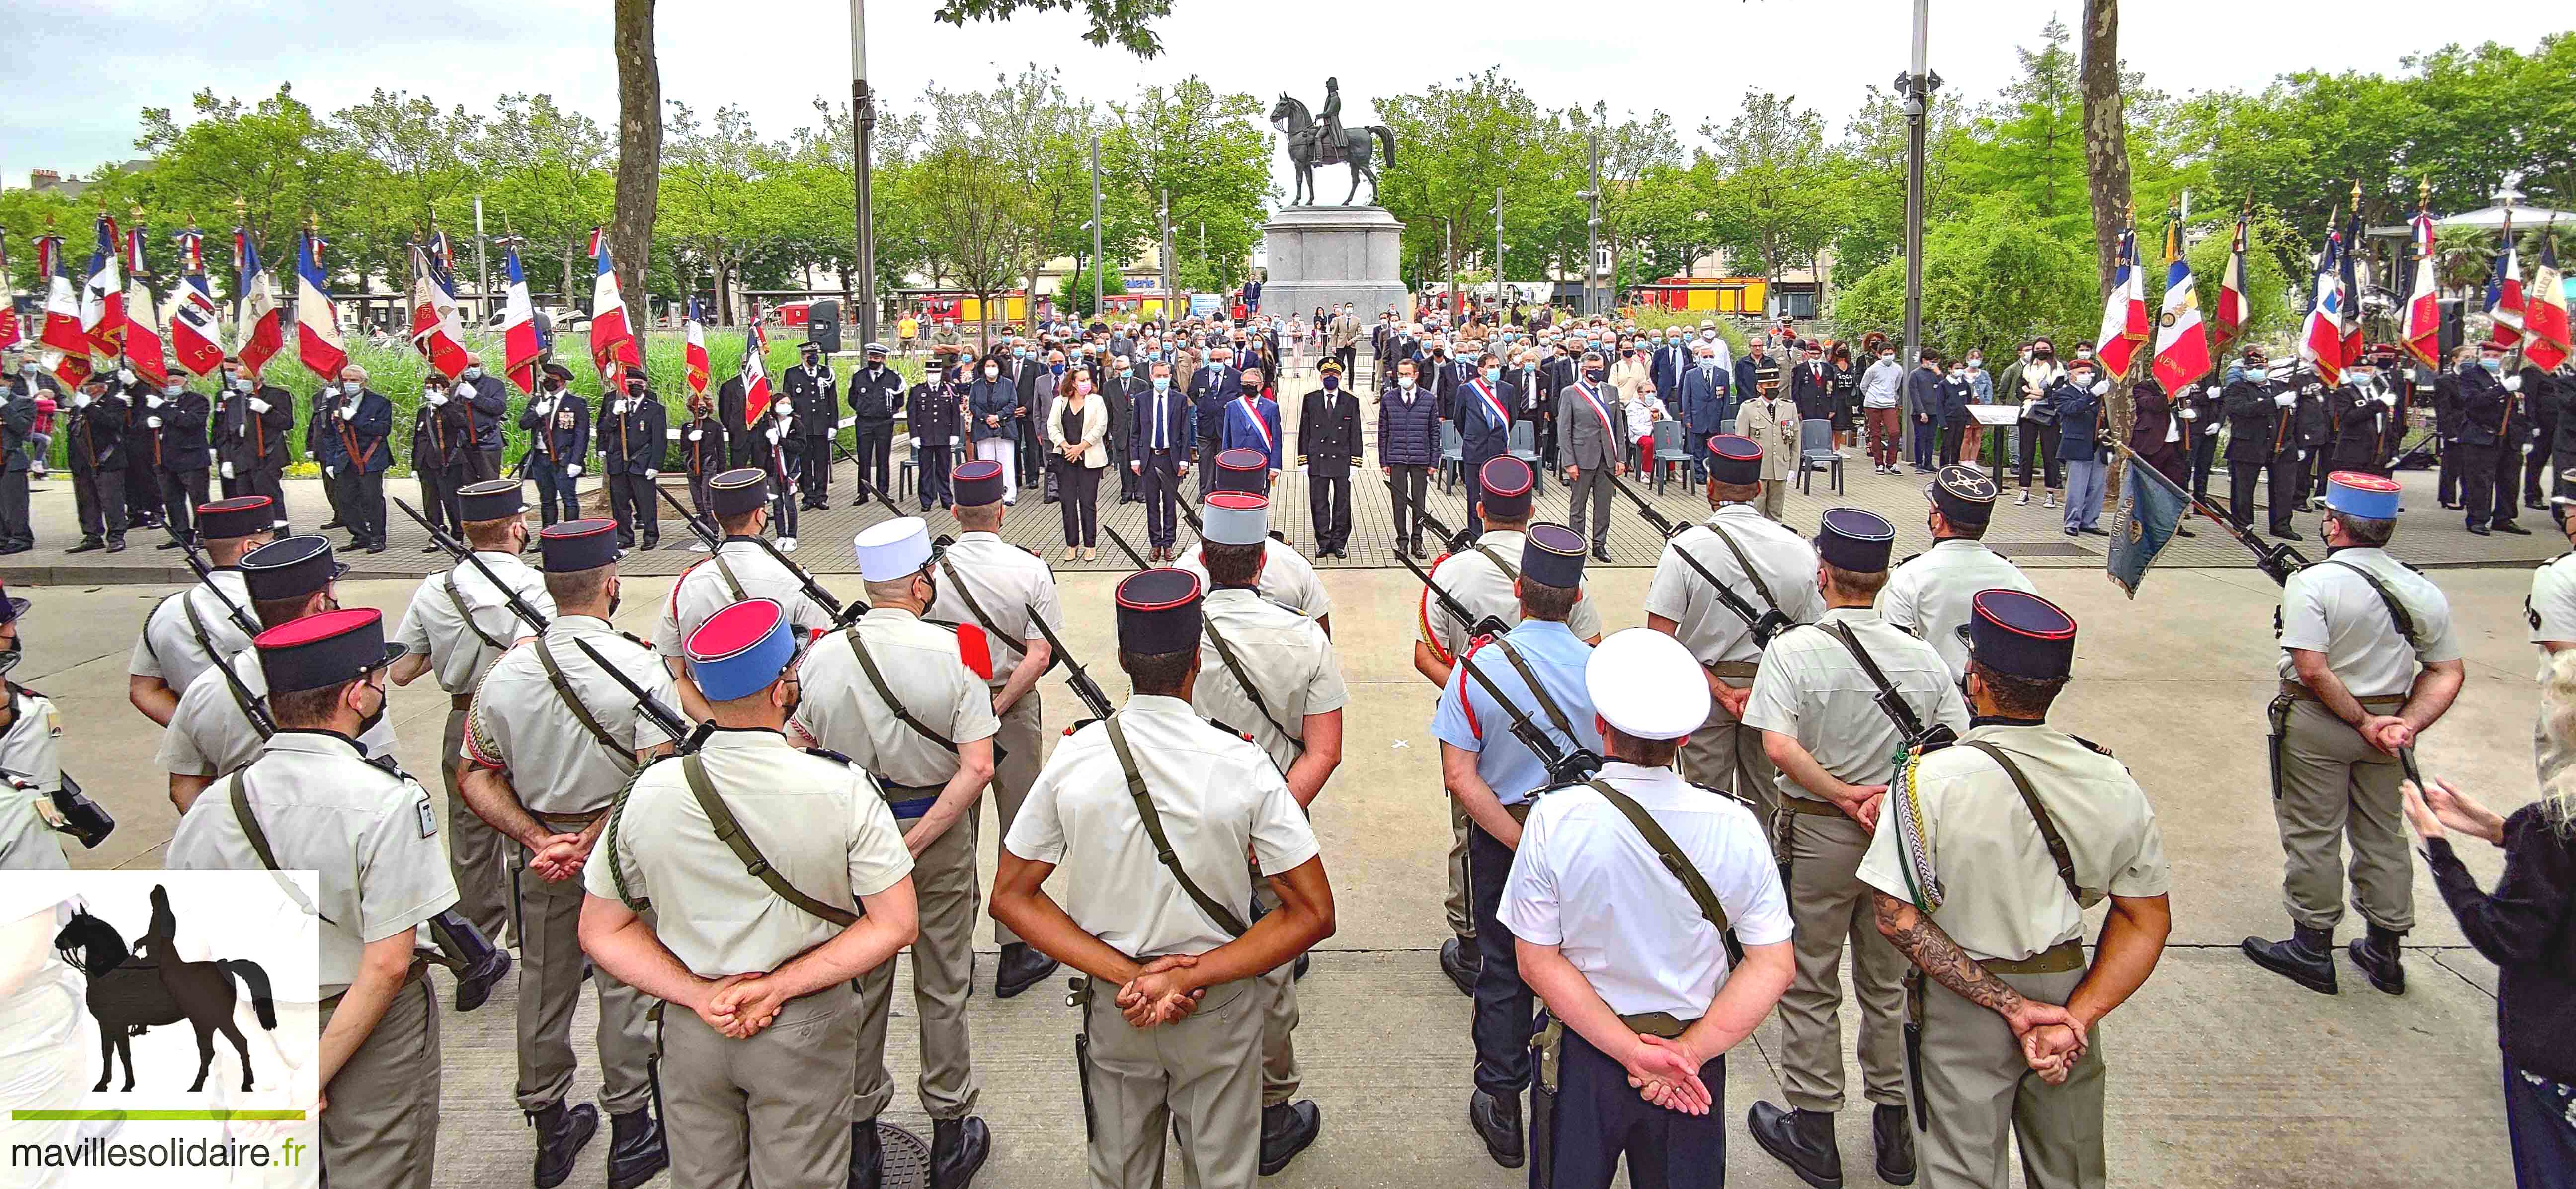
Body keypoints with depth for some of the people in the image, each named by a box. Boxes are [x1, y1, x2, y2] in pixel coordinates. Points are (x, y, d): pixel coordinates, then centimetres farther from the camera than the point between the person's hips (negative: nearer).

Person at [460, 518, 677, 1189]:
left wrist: (537, 839, -9)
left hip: (539, 854, 4)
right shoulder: (639, 668, -18)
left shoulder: (507, 672, -6)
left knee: (543, 987, 18)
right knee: (624, 988, 10)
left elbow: (476, 779, -4)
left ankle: (550, 1131, 34)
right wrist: (592, 841, -18)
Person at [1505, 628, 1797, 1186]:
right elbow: (1774, 966, -13)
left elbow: (1537, 962, -17)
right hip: (1692, 1065, 2)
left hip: (1583, 1054, -1)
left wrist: (1631, 1051, -16)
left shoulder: (1555, 819, -20)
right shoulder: (1735, 826, -16)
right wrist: (1690, 1051, -14)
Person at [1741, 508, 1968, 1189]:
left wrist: (1845, 796, -17)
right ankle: (1895, 1129, 29)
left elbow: (1779, 748, -26)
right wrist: (1888, 798, -11)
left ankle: (1813, 1132, 20)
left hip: (1818, 836, -4)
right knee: (1887, 985, 19)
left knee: (1809, 986, 11)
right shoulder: (1924, 658, -2)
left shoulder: (1794, 650, -15)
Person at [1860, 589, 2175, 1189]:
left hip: (1960, 1006, -3)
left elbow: (1898, 919, -21)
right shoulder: (2113, 784, -8)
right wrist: (2075, 1017, -9)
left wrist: (2007, 1005, -17)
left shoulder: (1928, 780, -20)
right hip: (2068, 991, 4)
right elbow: (2147, 921, -3)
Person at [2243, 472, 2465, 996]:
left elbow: (2313, 670, -25)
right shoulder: (2423, 591, 0)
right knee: (2382, 834, 17)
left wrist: (2363, 723, -15)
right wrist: (2406, 725, -7)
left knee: (2313, 834, 6)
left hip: (2316, 722, -6)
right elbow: (2447, 673, 0)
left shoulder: (2312, 583, -19)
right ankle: (2384, 951, 28)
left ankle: (2312, 948, 15)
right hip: (2389, 717, 6)